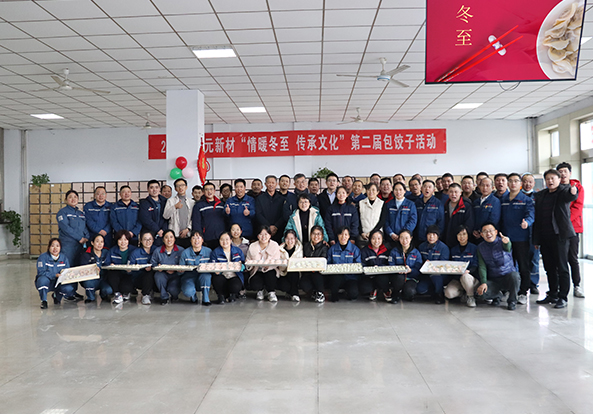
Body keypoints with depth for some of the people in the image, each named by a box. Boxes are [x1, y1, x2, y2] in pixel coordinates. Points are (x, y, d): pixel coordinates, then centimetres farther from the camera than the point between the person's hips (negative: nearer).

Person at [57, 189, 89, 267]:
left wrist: (87, 238, -5)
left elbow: (85, 228, 15)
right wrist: (79, 238, -15)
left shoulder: (81, 213, 18)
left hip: (80, 245, 6)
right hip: (67, 245, -6)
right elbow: (65, 227, -13)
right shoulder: (62, 212, -1)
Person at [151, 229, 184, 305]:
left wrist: (175, 269, -22)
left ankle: (174, 295, 16)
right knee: (158, 275, -34)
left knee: (173, 289, -30)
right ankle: (164, 297, -7)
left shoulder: (180, 250, 0)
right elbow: (153, 264, 5)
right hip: (163, 275, 2)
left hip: (175, 275, -2)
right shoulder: (157, 251, 5)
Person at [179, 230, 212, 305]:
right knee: (187, 291, -33)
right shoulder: (185, 253, 1)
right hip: (189, 278, -1)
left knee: (206, 275, -35)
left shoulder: (208, 251, 3)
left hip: (203, 279, 1)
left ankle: (206, 299, -13)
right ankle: (193, 296, 8)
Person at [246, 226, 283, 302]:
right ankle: (259, 290, 14)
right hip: (256, 271, 1)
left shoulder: (275, 245, -3)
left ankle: (271, 292, -4)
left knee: (270, 275, -36)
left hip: (270, 270, -1)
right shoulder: (252, 246, 2)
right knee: (255, 285, -28)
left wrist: (267, 266, -32)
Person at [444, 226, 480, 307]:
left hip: (472, 278, -3)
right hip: (456, 278, 3)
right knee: (448, 293, -28)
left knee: (464, 276, -40)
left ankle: (471, 297, -13)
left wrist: (468, 271, -28)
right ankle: (464, 294, 4)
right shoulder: (453, 249, 11)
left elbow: (475, 265, -7)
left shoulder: (474, 248, -1)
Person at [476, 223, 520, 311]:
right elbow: (482, 266, -3)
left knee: (514, 276, -36)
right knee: (482, 291, -27)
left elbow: (508, 248, -34)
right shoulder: (481, 247, 1)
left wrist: (507, 243, -59)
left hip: (508, 277, -2)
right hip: (493, 280, 2)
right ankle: (496, 296, 12)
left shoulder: (502, 242, -8)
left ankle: (512, 301, -7)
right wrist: (483, 282, -17)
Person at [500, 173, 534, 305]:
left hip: (521, 238, -3)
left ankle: (523, 293, 11)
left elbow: (530, 214, -15)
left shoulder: (526, 200, 0)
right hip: (505, 238, 3)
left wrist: (526, 222, -37)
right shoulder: (502, 200, 11)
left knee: (524, 266, 1)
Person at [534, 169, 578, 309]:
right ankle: (552, 295, 23)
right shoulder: (540, 195, 14)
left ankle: (563, 297, 6)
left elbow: (571, 196, -26)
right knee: (549, 267, 12)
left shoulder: (564, 190, -1)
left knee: (562, 267, -2)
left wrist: (573, 192, -52)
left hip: (559, 235, -5)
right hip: (544, 237, 5)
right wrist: (536, 239, 12)